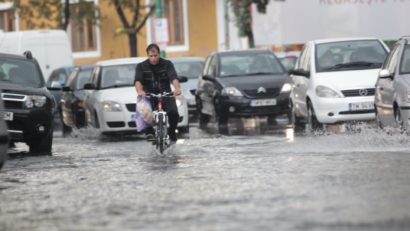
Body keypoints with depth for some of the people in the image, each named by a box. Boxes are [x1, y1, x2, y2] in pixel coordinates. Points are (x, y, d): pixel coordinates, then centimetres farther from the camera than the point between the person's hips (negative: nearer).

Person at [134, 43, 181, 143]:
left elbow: (173, 77, -13)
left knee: (173, 113, -24)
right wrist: (139, 91, -36)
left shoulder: (167, 64, 4)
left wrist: (177, 88, -36)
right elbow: (138, 80, -12)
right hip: (149, 95, 0)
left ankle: (172, 131, 4)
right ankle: (149, 131, -13)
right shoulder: (141, 66, 4)